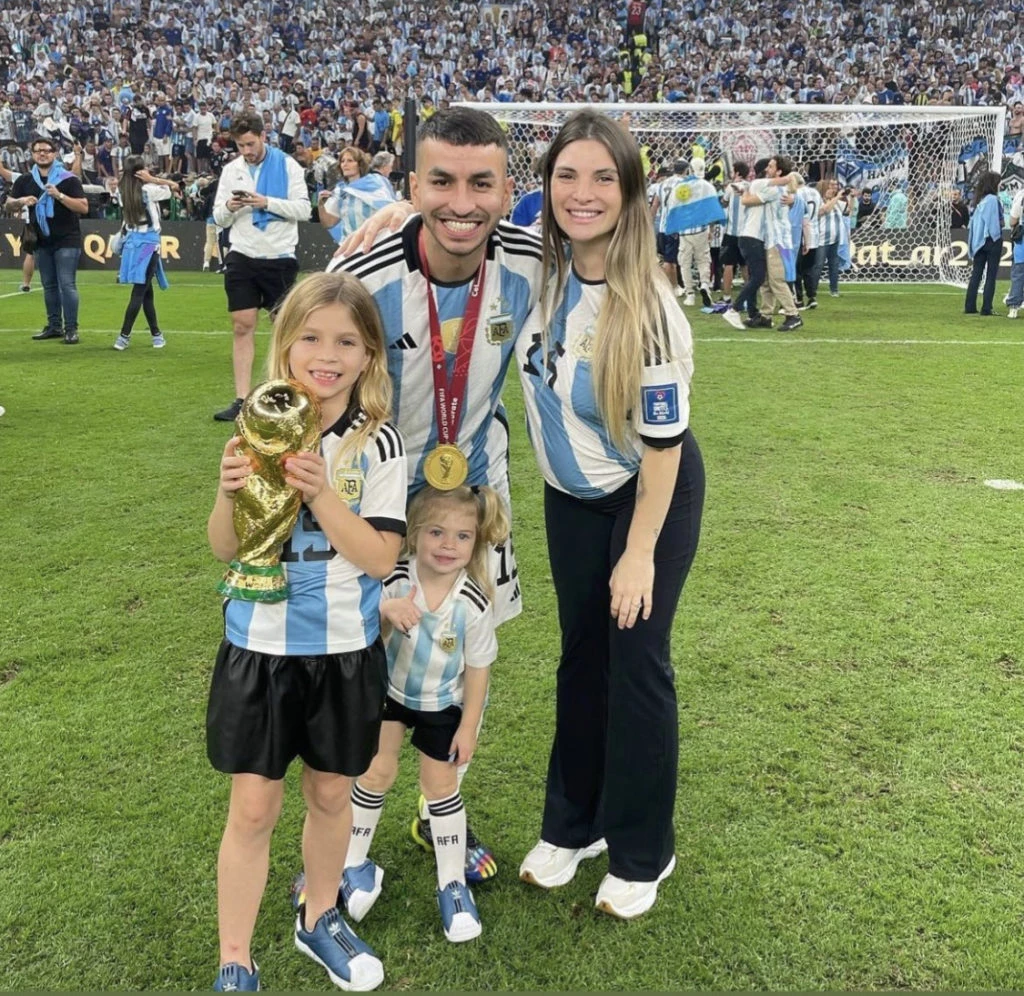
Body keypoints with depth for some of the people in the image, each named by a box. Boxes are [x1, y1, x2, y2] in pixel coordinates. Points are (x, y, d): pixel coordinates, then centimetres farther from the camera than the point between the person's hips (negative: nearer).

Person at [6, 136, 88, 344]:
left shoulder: (68, 179, -6)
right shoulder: (24, 180, 7)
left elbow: (84, 207, -13)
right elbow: (9, 206, 10)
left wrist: (59, 196, -23)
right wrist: (21, 201, -12)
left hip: (67, 240, -5)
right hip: (42, 241, 5)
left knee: (67, 285, -10)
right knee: (49, 286, 11)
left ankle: (71, 329, -9)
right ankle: (54, 326, 19)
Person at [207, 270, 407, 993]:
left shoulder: (378, 444, -10)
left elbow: (380, 557, -14)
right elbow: (225, 550, -2)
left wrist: (322, 495, -27)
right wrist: (230, 494, -22)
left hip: (344, 649, 0)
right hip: (259, 647, 0)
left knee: (330, 795, 17)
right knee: (253, 808, 6)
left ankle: (320, 919, 42)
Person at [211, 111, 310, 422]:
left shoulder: (287, 165, -2)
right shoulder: (230, 170, 9)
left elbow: (303, 209, -9)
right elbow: (219, 218, 11)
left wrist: (267, 202, -20)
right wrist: (229, 207, -11)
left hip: (279, 257, -3)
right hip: (242, 257, 3)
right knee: (242, 327, -1)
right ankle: (241, 399, 2)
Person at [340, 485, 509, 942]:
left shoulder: (474, 603, -27)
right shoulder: (395, 579, -26)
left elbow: (477, 669, -14)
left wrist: (468, 727, -7)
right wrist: (384, 610, -42)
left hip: (442, 703, -1)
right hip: (389, 688, 1)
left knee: (440, 784, 4)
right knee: (378, 771, 0)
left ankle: (453, 883, 21)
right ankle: (353, 863, 23)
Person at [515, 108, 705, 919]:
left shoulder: (646, 305, -27)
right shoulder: (540, 269, -11)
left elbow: (663, 441, -21)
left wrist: (639, 553, -16)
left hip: (652, 497, -5)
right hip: (571, 498, 5)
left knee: (636, 665, 3)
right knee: (581, 658, 14)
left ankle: (641, 855, 23)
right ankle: (572, 826, 32)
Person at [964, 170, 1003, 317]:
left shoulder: (979, 200, 10)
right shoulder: (992, 199, -12)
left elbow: (973, 221, 9)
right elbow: (994, 222, -13)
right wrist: (997, 237, -4)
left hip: (979, 241, 7)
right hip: (992, 240, -7)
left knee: (976, 274, 9)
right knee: (991, 276, -2)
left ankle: (970, 307, 8)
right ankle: (986, 308, -3)